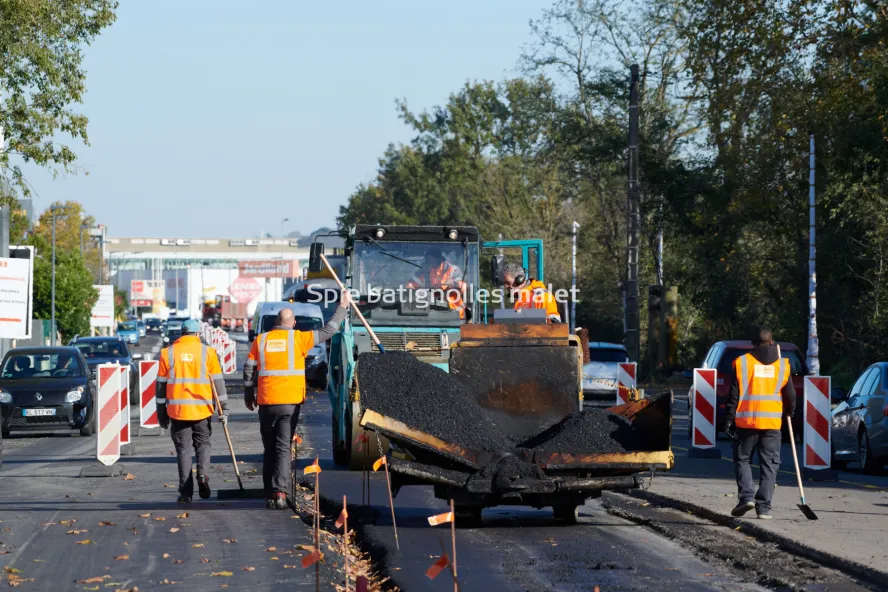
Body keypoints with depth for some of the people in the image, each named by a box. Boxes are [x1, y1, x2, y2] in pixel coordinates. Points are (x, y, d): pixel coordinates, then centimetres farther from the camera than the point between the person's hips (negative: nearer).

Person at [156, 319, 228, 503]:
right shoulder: (207, 352, 2)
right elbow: (218, 382, 2)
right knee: (202, 443, 16)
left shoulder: (168, 353, 4)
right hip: (202, 409, 0)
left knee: (183, 448, 6)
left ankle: (186, 492, 3)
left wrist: (162, 413, 13)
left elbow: (161, 385, 6)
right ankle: (202, 474, -10)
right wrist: (224, 408, 8)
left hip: (177, 410, 0)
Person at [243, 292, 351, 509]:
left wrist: (248, 396, 19)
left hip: (266, 402, 2)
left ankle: (269, 495, 12)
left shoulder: (261, 340, 5)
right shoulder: (298, 339, -2)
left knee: (269, 449, 12)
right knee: (283, 448, -1)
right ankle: (280, 491, -16)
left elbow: (249, 370, 7)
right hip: (290, 402, -2)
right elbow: (328, 331, 5)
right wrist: (343, 307, 15)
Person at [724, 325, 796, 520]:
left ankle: (746, 496, -7)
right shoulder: (782, 365, 5)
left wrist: (728, 420, 3)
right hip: (772, 422, 1)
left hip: (746, 421, -1)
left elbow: (734, 396, -2)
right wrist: (789, 413, 29)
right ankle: (764, 506, -1)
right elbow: (790, 396, 11)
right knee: (769, 464, 6)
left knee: (742, 460, 11)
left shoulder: (741, 363, -1)